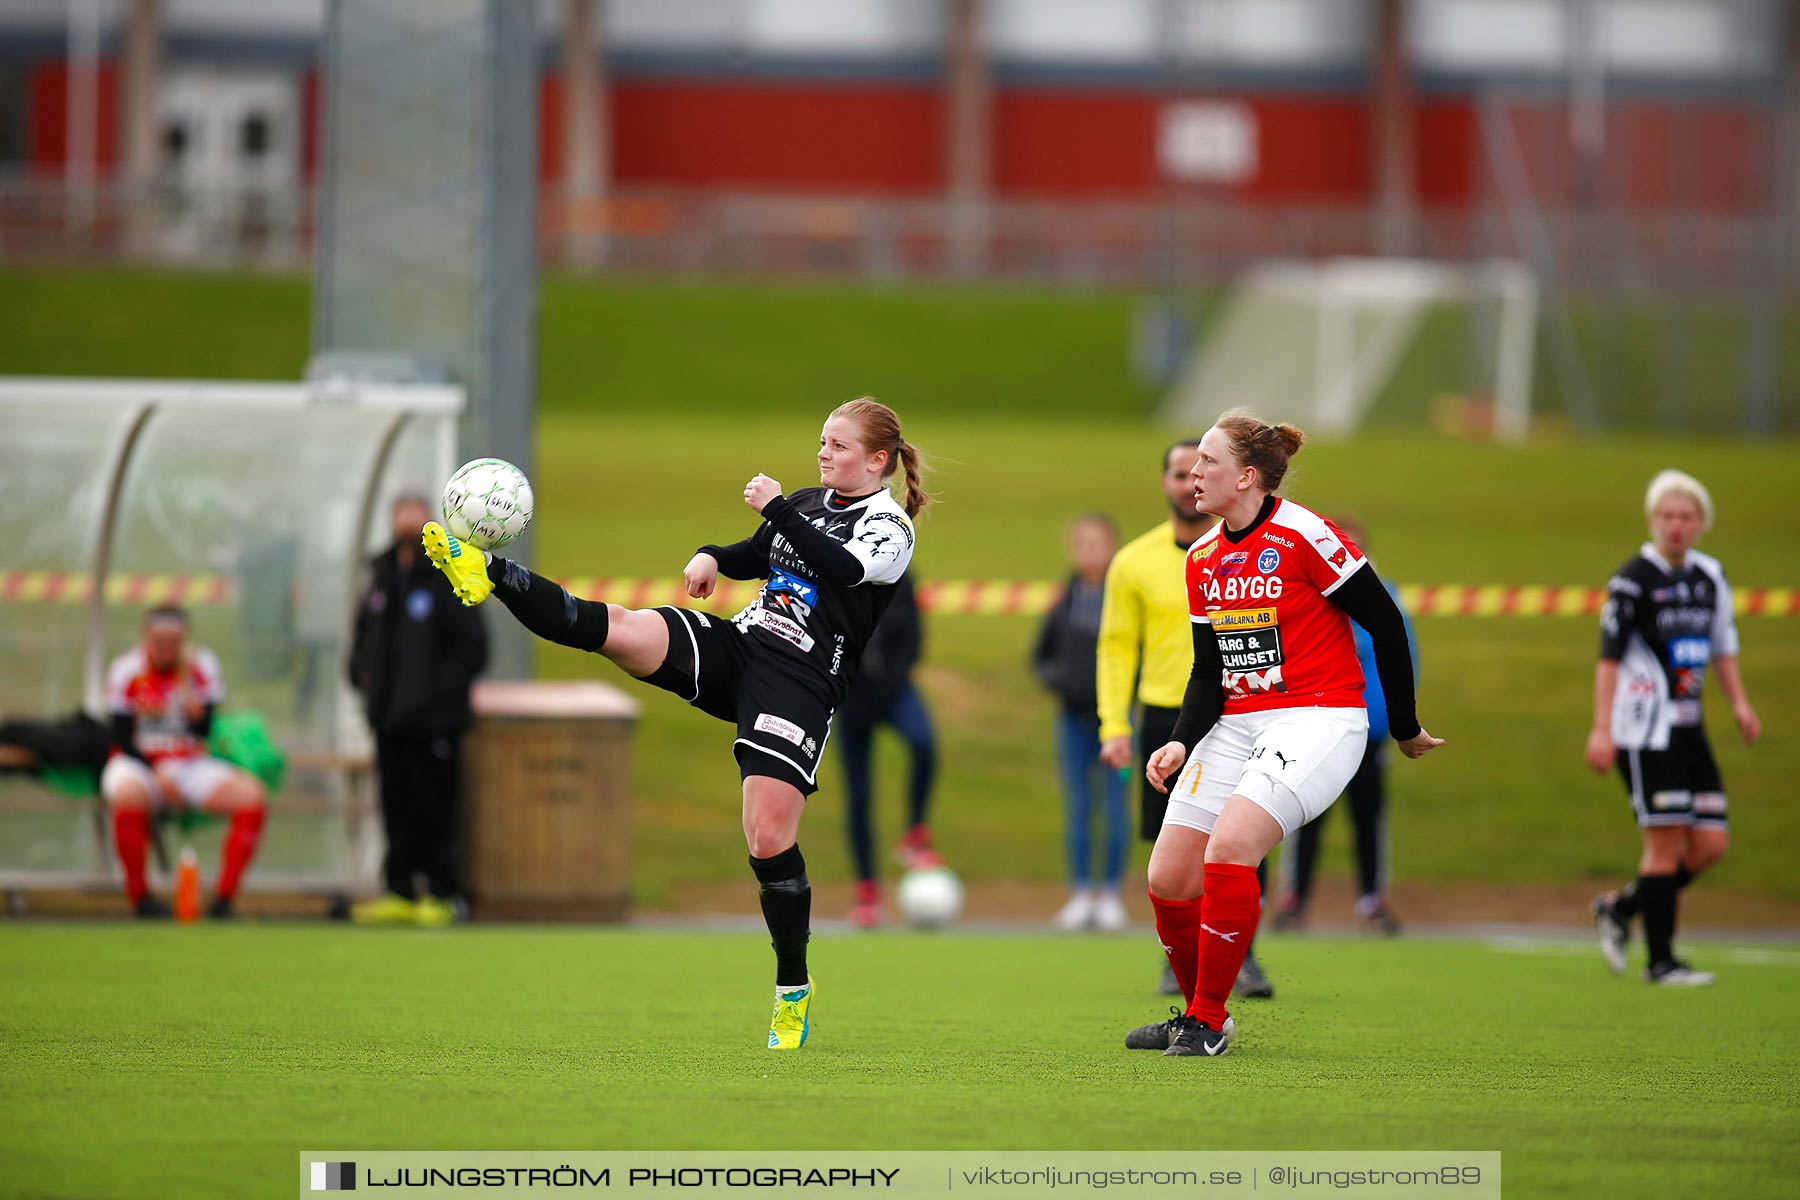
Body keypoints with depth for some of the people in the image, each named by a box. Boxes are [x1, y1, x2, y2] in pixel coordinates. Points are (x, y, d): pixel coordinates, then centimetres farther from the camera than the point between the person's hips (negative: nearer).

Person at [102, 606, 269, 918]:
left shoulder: (201, 667, -1)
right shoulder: (127, 670, -6)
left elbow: (205, 731, -6)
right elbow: (122, 739, -5)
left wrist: (194, 710, -28)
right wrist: (157, 773, -18)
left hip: (188, 763, 3)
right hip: (138, 763, -3)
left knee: (253, 795, -21)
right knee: (127, 796, -39)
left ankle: (224, 896, -17)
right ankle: (139, 895, -21)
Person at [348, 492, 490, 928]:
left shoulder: (448, 577, -7)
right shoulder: (383, 574, 14)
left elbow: (472, 646, -8)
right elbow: (365, 633, 26)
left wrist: (438, 688, -14)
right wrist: (362, 675, 10)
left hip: (434, 719, -7)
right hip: (389, 718, 7)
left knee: (436, 808, -5)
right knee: (397, 808, 10)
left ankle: (443, 895, 1)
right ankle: (401, 893, 16)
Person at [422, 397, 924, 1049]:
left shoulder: (890, 526, -2)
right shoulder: (809, 501, 18)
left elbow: (843, 567, -22)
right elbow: (756, 555, 32)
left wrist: (776, 510, -20)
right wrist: (713, 557, 11)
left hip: (799, 684, -6)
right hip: (733, 646, 6)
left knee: (769, 838, -13)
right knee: (611, 627, -17)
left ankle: (794, 990, 1)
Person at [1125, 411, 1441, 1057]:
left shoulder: (1304, 536, -13)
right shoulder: (1203, 557, 10)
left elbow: (1386, 623, -7)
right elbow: (1208, 670, 13)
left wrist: (1405, 729, 1)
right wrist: (1182, 743, -5)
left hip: (1318, 718, -7)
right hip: (1235, 727, 7)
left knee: (1229, 847, -27)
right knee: (1168, 879, -2)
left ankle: (1209, 1021, -14)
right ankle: (1197, 1011, 21)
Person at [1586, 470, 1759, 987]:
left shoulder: (1710, 576, 12)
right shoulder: (1633, 579, -9)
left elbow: (1723, 647, 22)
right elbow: (1609, 656, -10)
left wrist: (1739, 702, 8)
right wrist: (1602, 728, -16)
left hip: (1688, 728, 7)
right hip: (1645, 731, -7)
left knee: (1710, 843, 2)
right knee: (1666, 842, -8)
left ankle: (1620, 908, 21)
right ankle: (1661, 960, 0)